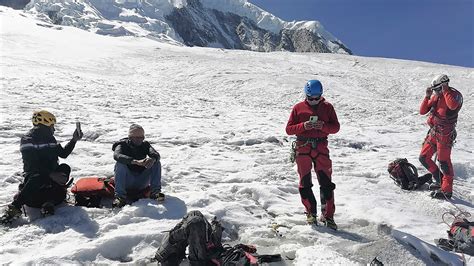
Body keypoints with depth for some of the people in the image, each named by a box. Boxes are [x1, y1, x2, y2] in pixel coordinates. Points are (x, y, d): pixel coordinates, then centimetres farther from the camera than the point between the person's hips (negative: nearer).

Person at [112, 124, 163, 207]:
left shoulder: (145, 145, 4)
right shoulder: (123, 145, -5)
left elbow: (156, 155, -14)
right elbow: (117, 155, -28)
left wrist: (153, 159, -41)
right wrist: (136, 162, -44)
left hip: (142, 183, 2)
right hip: (127, 182, -2)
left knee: (156, 163, -15)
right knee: (120, 164, -28)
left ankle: (155, 192, -20)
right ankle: (120, 196, -32)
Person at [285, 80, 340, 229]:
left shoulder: (327, 107, 8)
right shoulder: (298, 108, 5)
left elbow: (336, 127, 5)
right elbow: (289, 129, 1)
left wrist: (323, 126, -15)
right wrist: (303, 126, -16)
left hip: (321, 148, 0)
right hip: (303, 148, 0)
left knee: (326, 183, -2)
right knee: (305, 183, 5)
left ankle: (328, 215, 9)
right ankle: (311, 212, 22)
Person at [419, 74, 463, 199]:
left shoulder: (455, 94, -8)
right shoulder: (435, 96, 12)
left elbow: (453, 105, -33)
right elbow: (422, 111, 9)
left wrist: (445, 91, -21)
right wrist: (427, 96, -4)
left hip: (445, 134, -8)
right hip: (433, 132, 8)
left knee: (444, 161, -7)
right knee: (424, 158, 10)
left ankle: (446, 191, 2)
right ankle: (440, 181, 26)